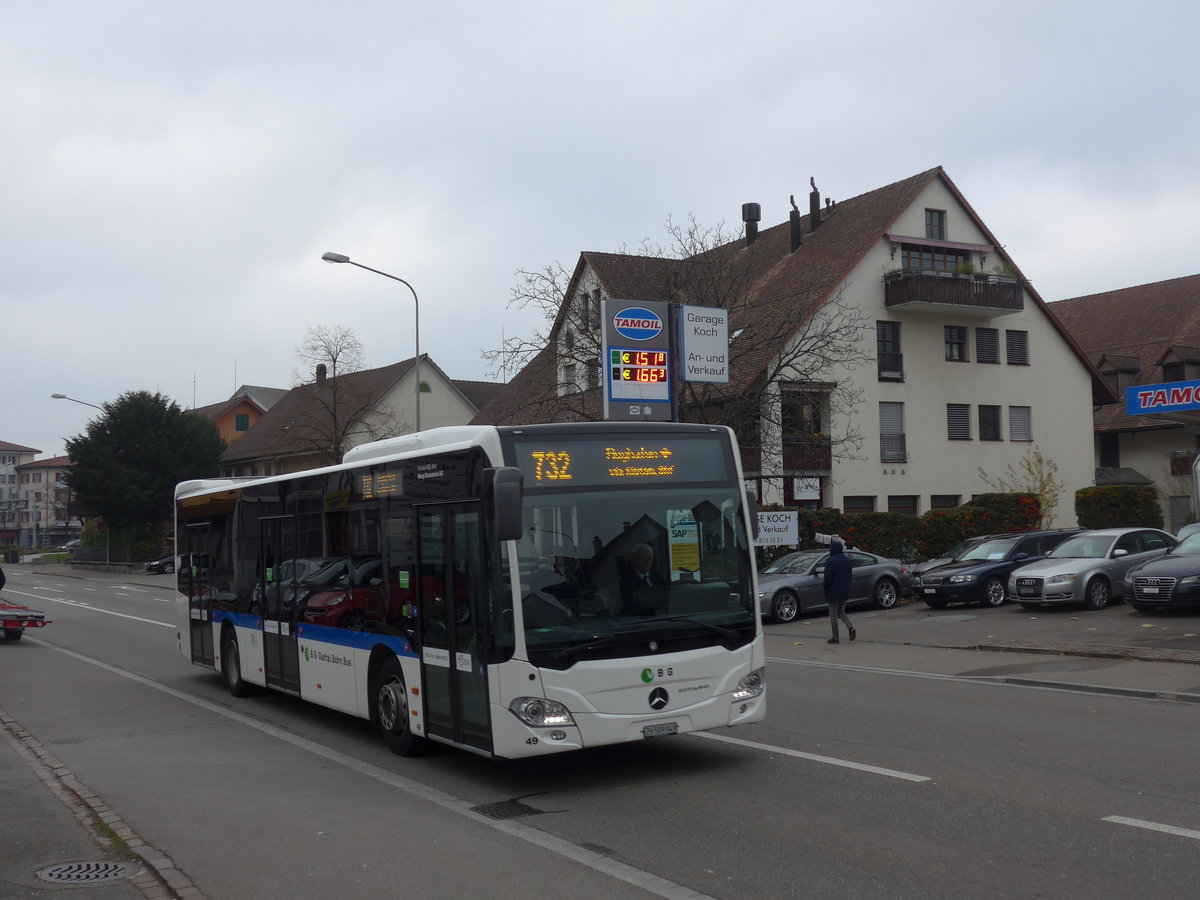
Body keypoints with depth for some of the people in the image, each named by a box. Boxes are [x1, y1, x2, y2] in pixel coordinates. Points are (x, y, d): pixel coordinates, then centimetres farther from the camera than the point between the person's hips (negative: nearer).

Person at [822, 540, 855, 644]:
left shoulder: (831, 560, -16)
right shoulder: (846, 559, 7)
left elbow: (828, 576, -18)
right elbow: (849, 575, 11)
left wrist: (825, 589, -5)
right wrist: (846, 587, 16)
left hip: (834, 592, -7)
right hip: (845, 592, 7)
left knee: (833, 615, 3)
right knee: (841, 613, 18)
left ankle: (835, 638, 5)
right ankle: (851, 628, -6)